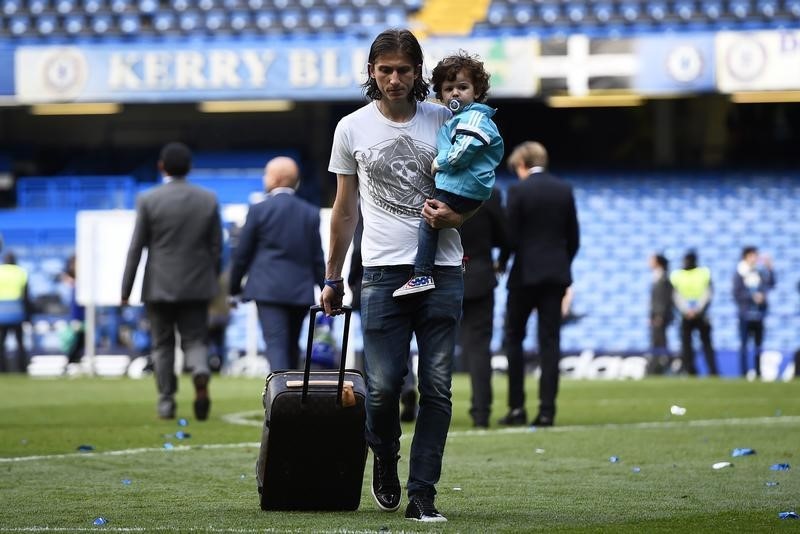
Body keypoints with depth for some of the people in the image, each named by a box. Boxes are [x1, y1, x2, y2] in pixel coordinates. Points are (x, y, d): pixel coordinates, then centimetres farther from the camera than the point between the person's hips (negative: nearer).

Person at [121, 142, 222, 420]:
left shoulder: (148, 200, -7)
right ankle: (201, 373, -24)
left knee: (162, 345, 10)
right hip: (197, 285, 1)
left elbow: (136, 248, -5)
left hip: (159, 285, -1)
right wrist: (213, 281, 16)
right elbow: (216, 247, 5)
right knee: (195, 339, 7)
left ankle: (167, 402, 9)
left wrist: (126, 290, 1)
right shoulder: (209, 199, 1)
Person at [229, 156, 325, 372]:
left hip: (269, 289, -4)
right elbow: (317, 257, 7)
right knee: (292, 346, 16)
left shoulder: (259, 210, -3)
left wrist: (234, 288, 13)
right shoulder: (310, 213, 7)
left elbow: (242, 254, 2)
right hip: (301, 291, 4)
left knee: (276, 345, -11)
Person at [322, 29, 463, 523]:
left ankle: (422, 493, 3)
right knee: (384, 386, -6)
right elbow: (344, 212, 14)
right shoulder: (353, 128, 6)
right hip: (384, 272, 0)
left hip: (442, 271, 0)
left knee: (437, 388, -3)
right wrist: (333, 279, 13)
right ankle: (385, 460, 24)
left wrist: (456, 216, -12)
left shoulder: (446, 121, 5)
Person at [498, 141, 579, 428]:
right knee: (550, 342, 3)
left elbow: (510, 236, -10)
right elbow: (573, 238, 8)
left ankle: (517, 407, 3)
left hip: (525, 274, -4)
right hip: (556, 274, 4)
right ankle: (546, 409, -2)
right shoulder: (565, 190, 5)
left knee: (514, 339, 8)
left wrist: (502, 261, 8)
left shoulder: (518, 191, -9)